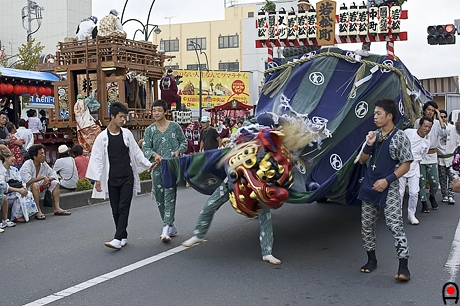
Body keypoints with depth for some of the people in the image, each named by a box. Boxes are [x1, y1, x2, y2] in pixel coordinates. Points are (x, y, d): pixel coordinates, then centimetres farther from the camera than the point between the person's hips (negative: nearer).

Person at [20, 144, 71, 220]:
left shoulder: (44, 164, 3)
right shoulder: (27, 165, -18)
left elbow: (54, 175, 6)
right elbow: (28, 181, -32)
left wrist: (48, 179, -17)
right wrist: (43, 177, -26)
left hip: (39, 191, 8)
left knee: (55, 183, -2)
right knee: (35, 185, -36)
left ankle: (56, 208, -8)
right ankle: (38, 211, -34)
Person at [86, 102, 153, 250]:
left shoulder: (127, 133, 5)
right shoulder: (102, 137, -1)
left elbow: (136, 153, 14)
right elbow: (97, 159, -1)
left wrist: (148, 164, 13)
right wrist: (97, 179, -6)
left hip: (127, 177, 0)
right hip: (111, 179, 0)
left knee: (123, 208, -9)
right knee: (116, 210, 6)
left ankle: (118, 239, -12)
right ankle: (123, 237, 19)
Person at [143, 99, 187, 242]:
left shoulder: (175, 126, 4)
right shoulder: (150, 130, 8)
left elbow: (184, 142, 12)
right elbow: (145, 147, 2)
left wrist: (178, 151, -8)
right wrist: (155, 155, -18)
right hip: (157, 167, 4)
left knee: (169, 195, -12)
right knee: (159, 197, 7)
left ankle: (166, 229, -16)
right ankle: (172, 227, 21)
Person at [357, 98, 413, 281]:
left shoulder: (400, 137, -8)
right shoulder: (374, 136, 10)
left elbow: (406, 165, -9)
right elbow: (362, 161, 12)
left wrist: (387, 180, -18)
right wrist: (368, 144, -6)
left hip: (389, 188, -6)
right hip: (369, 186, 7)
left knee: (395, 225, -12)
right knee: (366, 224, 10)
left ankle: (403, 266, -10)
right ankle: (371, 260, 24)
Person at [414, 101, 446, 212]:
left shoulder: (436, 123, 0)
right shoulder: (418, 122, 1)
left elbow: (443, 133, -20)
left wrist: (439, 117, -18)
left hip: (432, 156, 0)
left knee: (435, 182, 1)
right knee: (421, 181, 0)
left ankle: (432, 196, 30)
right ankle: (424, 203, 12)